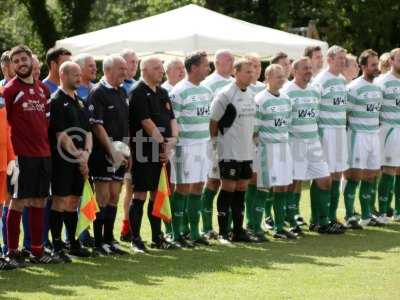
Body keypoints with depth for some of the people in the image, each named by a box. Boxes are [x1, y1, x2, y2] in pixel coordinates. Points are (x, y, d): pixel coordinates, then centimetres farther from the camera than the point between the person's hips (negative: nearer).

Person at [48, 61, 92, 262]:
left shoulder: (79, 101, 17)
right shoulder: (57, 101, -9)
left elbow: (87, 131, 16)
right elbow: (61, 134, -14)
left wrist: (86, 152, -2)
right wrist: (78, 156, -12)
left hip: (79, 161, 7)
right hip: (62, 160, -7)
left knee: (73, 202, 12)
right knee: (60, 202, -6)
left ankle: (73, 244, 18)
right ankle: (57, 247, -3)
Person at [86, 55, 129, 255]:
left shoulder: (122, 92, 14)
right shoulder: (98, 93, -11)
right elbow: (97, 126, -16)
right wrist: (112, 151, -17)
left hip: (120, 153, 7)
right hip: (103, 153, -7)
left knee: (114, 197, 9)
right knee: (103, 197, -4)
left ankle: (109, 239, 16)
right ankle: (98, 243, 1)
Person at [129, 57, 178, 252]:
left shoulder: (162, 93, 16)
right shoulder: (139, 93, -10)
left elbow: (172, 119, 13)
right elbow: (147, 122, -15)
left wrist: (173, 139, -5)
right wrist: (163, 143, -11)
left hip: (163, 153, 8)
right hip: (145, 151, -8)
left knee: (157, 195, 12)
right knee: (140, 195, -5)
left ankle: (157, 237, 19)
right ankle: (136, 240, -1)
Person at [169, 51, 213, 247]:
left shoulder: (206, 91, 13)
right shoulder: (179, 92, -12)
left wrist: (209, 139, 17)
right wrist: (175, 143, -15)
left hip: (203, 144, 8)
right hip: (186, 146, -7)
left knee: (198, 188, 10)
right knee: (183, 188, -4)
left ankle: (195, 233, 17)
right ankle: (177, 235, 1)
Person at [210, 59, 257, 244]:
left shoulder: (251, 95, 12)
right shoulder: (225, 95, -12)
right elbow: (213, 121, -9)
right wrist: (214, 143, -6)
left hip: (246, 151, 7)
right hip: (229, 152, -7)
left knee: (241, 189, 10)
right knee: (228, 188, -5)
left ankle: (238, 231, 16)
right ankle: (223, 233, -2)